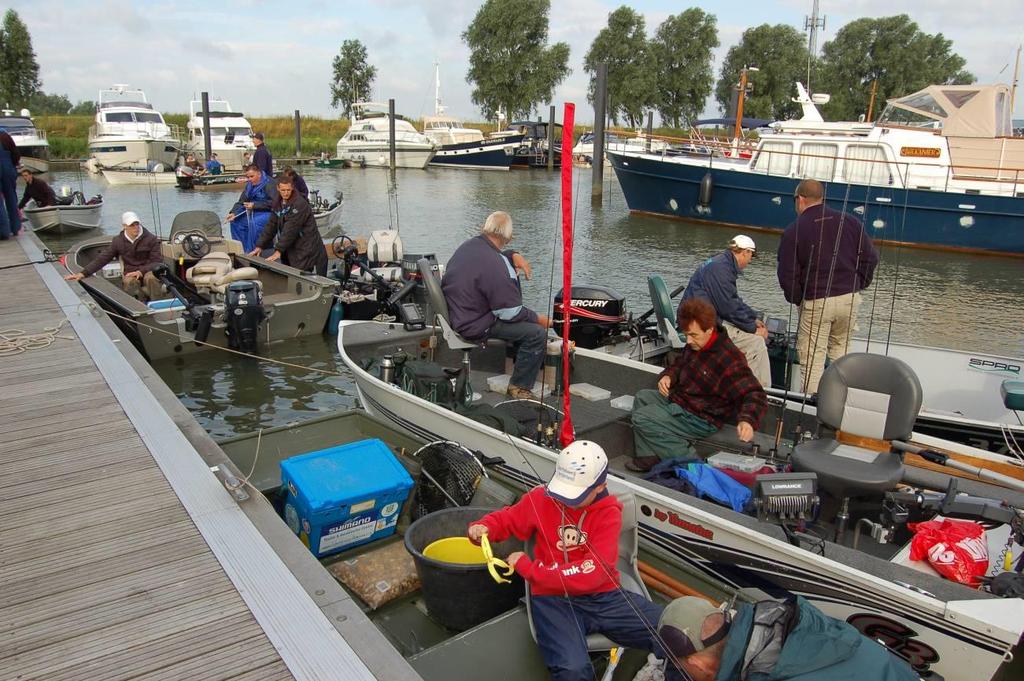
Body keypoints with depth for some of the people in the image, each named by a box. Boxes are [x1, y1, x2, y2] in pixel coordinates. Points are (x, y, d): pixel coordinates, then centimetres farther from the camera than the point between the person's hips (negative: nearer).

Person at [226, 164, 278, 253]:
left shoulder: (269, 183, -14)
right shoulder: (250, 185, 10)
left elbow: (273, 203, -23)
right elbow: (241, 202, 9)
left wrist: (254, 205, -23)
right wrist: (233, 213, -9)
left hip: (269, 212, -9)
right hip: (255, 212, 9)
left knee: (254, 223, -33)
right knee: (236, 221, -1)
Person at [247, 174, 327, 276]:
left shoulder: (300, 204, -16)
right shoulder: (278, 203, 9)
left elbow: (290, 230, -21)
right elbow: (271, 225, 10)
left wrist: (279, 250, -23)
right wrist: (260, 246, 4)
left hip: (307, 251, -7)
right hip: (291, 249, 7)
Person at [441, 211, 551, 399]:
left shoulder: (468, 245, 0)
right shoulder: (494, 266, -27)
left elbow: (497, 254, 23)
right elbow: (509, 313, -21)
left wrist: (514, 255, 1)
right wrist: (539, 319, -5)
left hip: (456, 312, 10)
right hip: (474, 326, -10)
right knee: (538, 333, -13)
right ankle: (519, 387, 3)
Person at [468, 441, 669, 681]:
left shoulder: (609, 513, -7)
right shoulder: (542, 497, -3)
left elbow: (591, 574, -16)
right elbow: (504, 519, 16)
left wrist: (527, 567, -15)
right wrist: (481, 528, -8)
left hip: (603, 596, 1)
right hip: (553, 599, -1)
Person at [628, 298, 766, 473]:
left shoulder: (728, 358, -28)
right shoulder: (694, 345, 1)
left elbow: (755, 395, -30)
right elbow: (679, 364, 22)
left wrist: (747, 420, -49)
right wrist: (668, 376, -1)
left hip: (701, 418, -10)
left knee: (640, 418, -17)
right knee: (642, 397, 17)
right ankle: (647, 458, 7)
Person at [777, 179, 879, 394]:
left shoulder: (793, 232, -7)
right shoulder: (850, 221, 5)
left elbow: (788, 276, -9)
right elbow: (870, 257, 6)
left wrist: (797, 300, 7)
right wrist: (858, 287, 15)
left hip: (815, 302, -4)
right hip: (850, 298, 5)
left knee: (812, 357, 3)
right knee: (840, 349, 19)